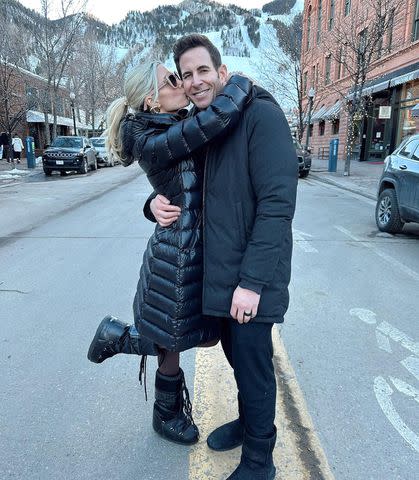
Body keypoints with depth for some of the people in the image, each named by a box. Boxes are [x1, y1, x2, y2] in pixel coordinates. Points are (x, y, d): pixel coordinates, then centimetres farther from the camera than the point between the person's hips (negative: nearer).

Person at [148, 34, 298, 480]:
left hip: (250, 276, -7)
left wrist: (251, 281, -23)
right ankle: (246, 422, 47)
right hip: (218, 272, 7)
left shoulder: (261, 114, -13)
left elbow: (278, 203, -21)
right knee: (236, 355, 22)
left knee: (253, 366, 7)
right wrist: (155, 203, -5)